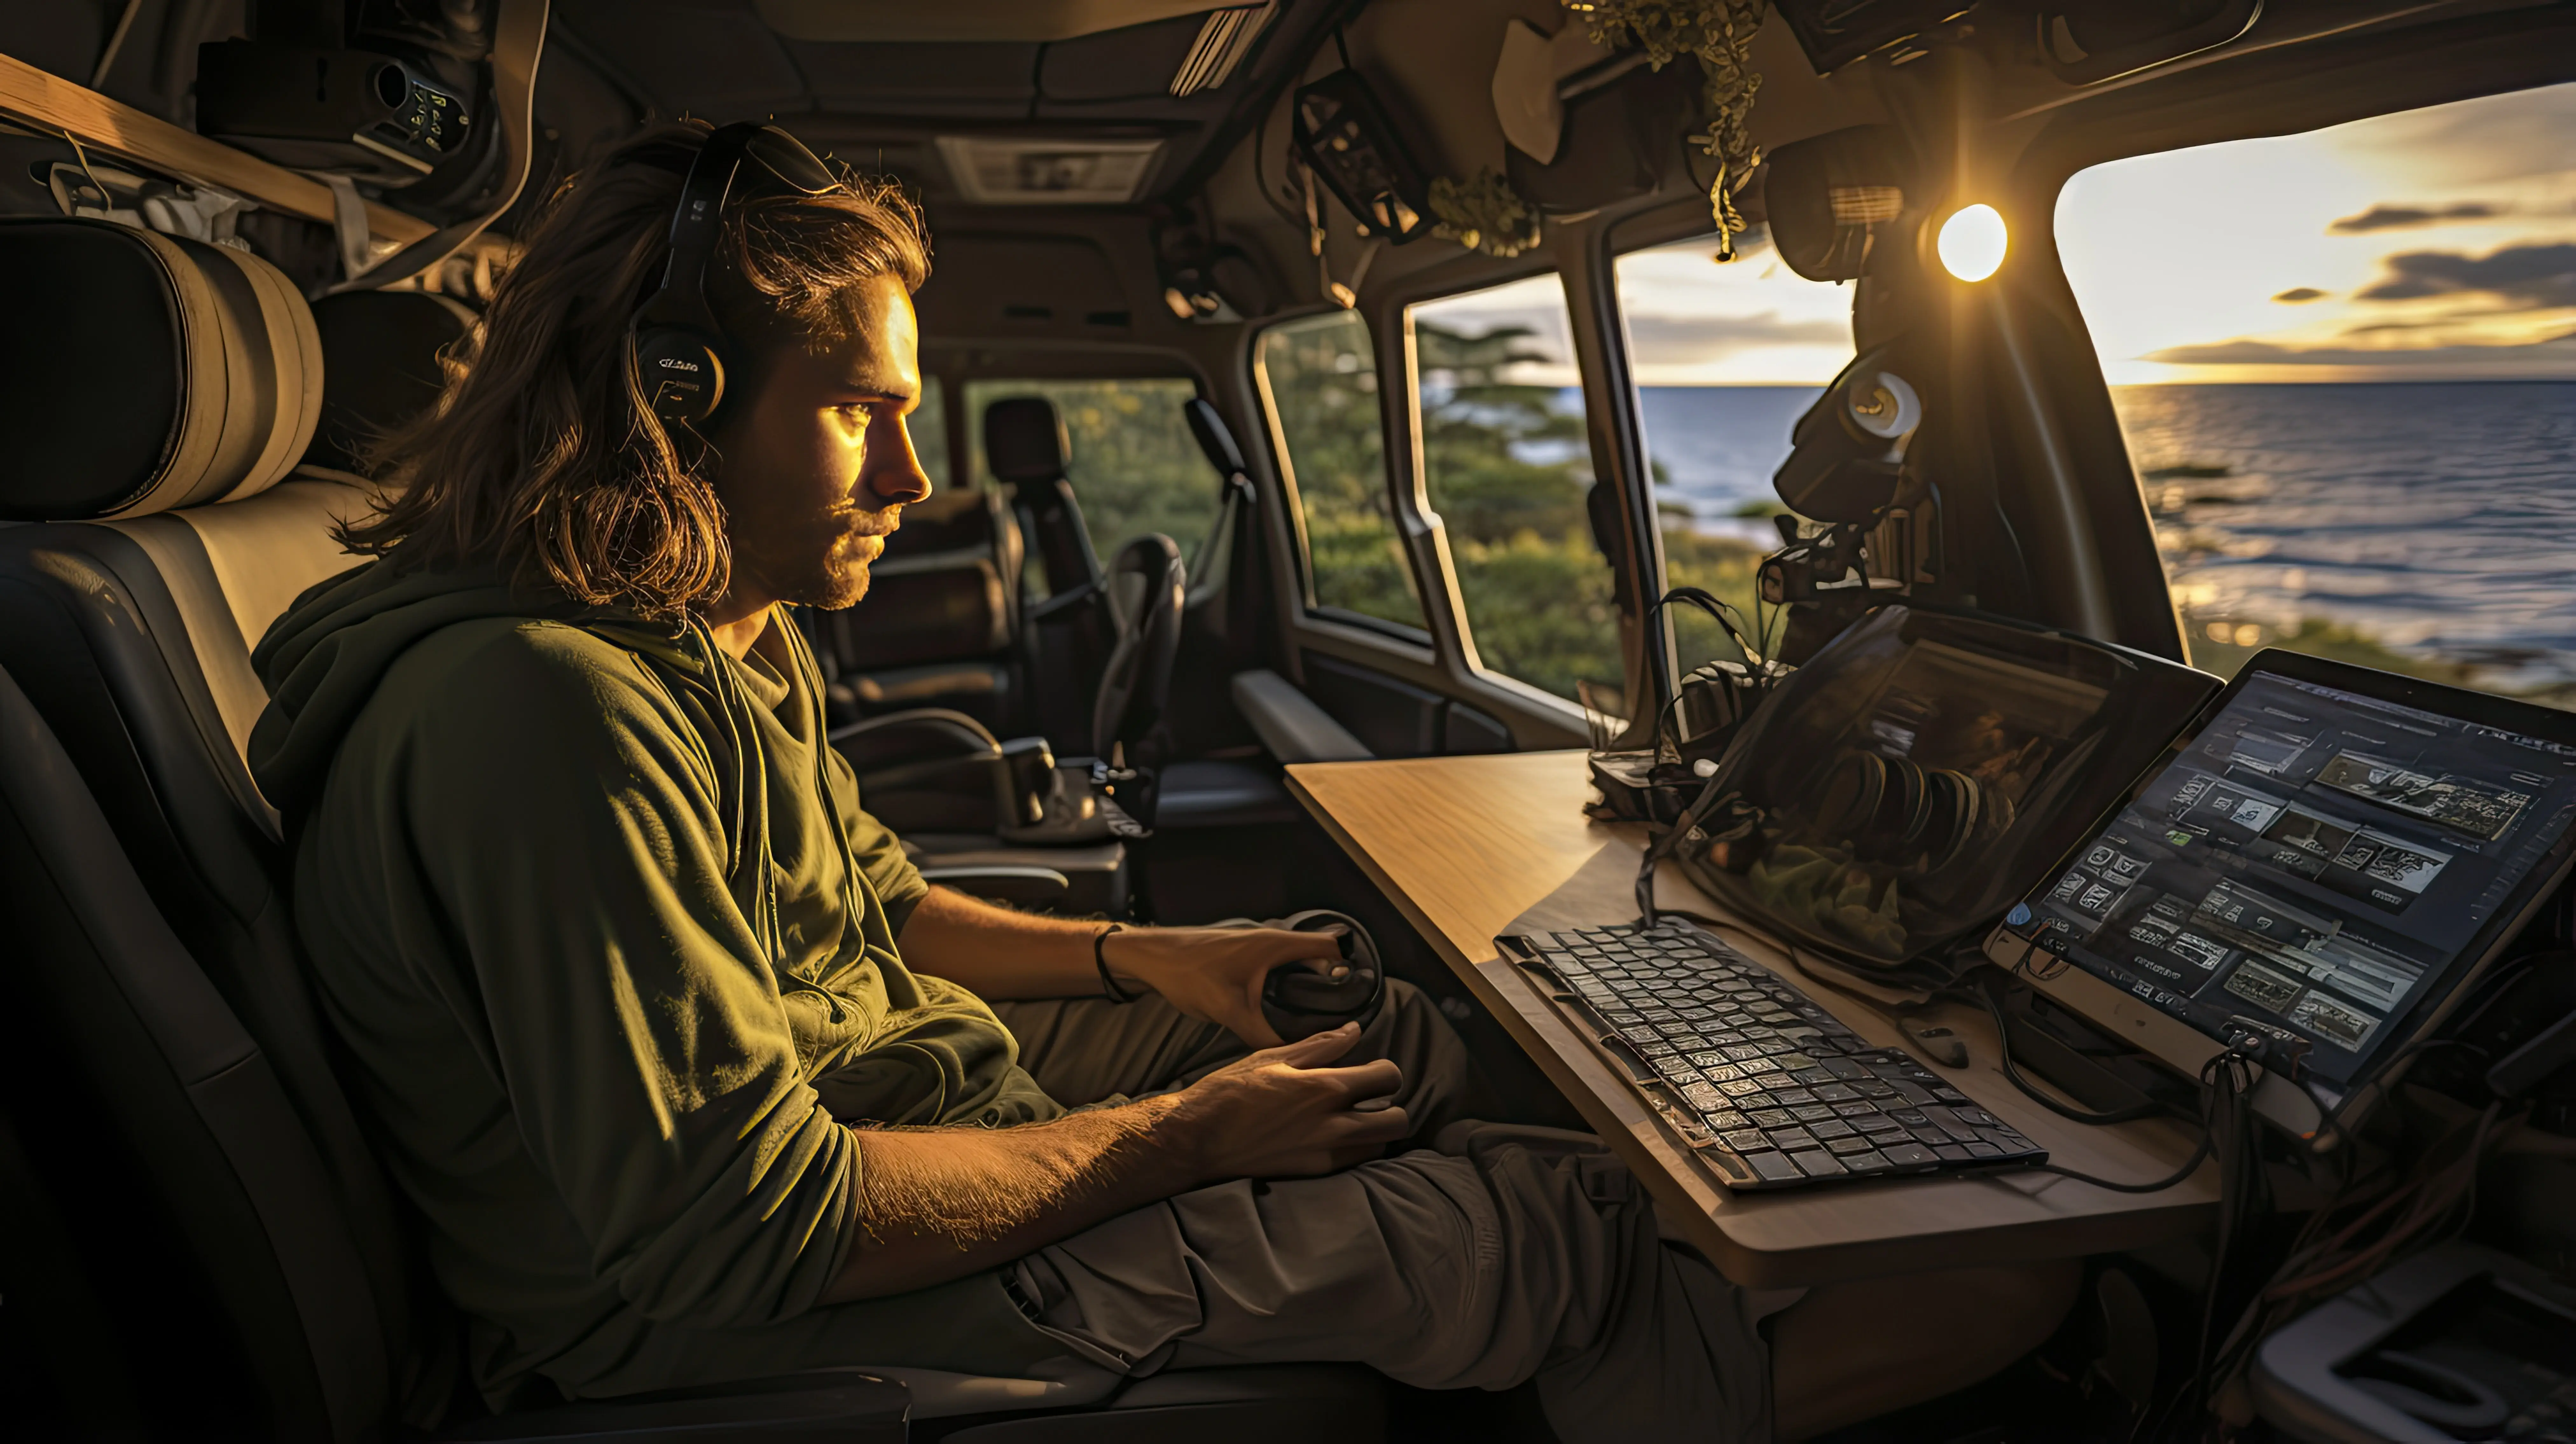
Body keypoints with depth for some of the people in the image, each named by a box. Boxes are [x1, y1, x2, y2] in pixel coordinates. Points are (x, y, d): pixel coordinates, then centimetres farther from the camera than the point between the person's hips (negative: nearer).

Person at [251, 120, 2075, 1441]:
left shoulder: (729, 639, 6)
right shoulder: (542, 712, -28)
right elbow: (748, 1235, -30)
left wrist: (1136, 959, 5)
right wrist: (1181, 1133, -21)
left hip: (922, 1086, 10)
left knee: (1425, 1038, 7)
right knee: (1547, 1213, -11)